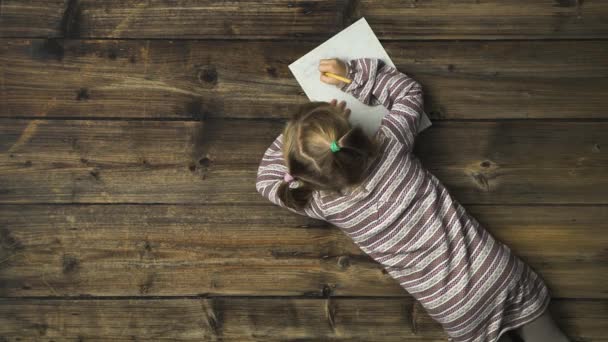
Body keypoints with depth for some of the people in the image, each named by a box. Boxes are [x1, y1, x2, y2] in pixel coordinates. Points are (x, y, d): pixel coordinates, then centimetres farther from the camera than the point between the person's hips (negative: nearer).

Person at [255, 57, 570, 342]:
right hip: (500, 271, 3)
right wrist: (352, 73, 9)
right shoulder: (391, 142, -10)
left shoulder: (326, 204, -14)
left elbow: (267, 179, 5)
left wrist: (299, 131, 5)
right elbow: (409, 89, 11)